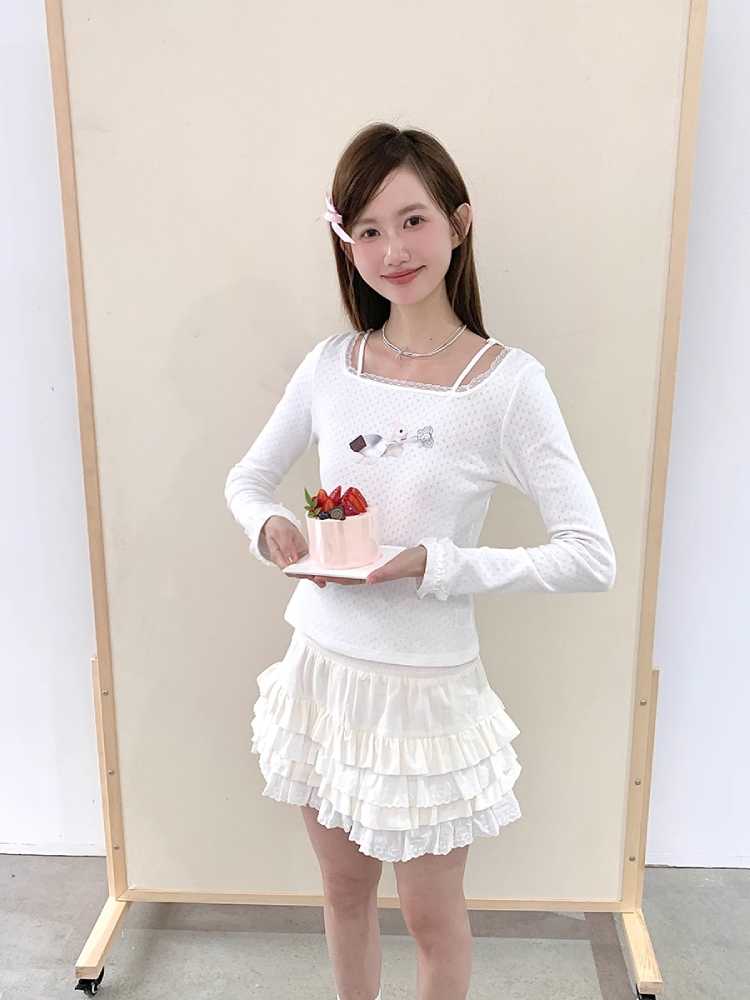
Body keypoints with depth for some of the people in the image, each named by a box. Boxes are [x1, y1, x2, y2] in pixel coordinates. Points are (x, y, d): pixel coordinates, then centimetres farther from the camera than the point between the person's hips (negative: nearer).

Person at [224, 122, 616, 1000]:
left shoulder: (507, 381, -15)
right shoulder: (331, 362, -2)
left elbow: (591, 558, -17)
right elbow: (246, 480, 11)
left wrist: (436, 565, -24)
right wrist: (269, 526, -11)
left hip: (426, 686, -4)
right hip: (322, 668, 4)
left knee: (432, 915, 18)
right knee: (344, 887, 24)